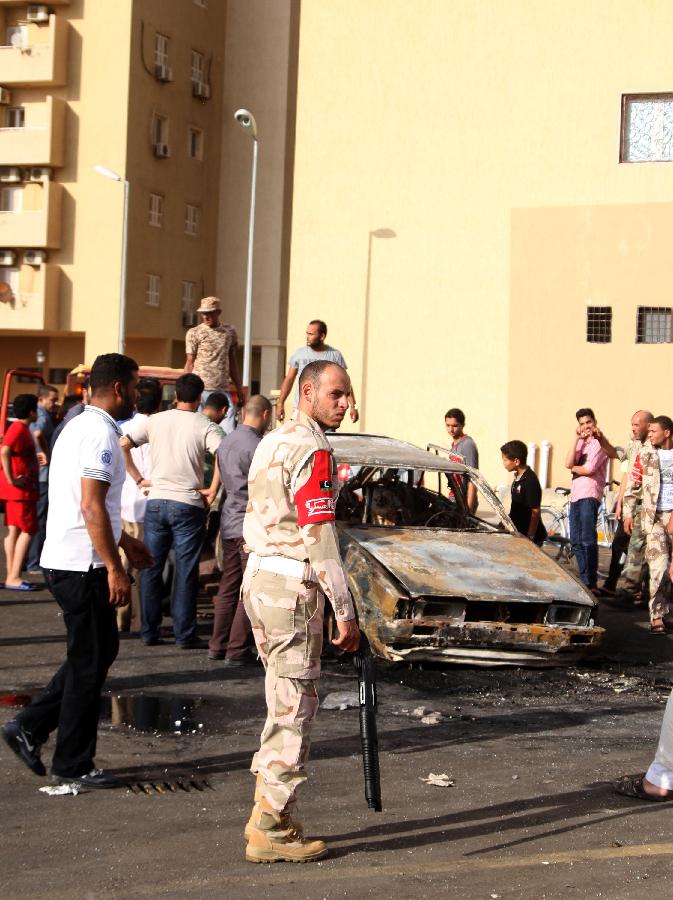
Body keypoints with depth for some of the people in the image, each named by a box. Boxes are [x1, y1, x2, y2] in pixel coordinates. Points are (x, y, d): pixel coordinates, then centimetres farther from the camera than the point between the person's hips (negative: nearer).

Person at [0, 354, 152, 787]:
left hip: (65, 561, 10)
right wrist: (115, 567, -21)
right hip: (83, 567, -10)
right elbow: (92, 507, -23)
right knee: (90, 663, 0)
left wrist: (123, 541, 29)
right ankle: (73, 765, 10)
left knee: (100, 651, 18)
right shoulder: (101, 434, -16)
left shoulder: (80, 427, 16)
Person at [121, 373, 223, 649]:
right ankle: (185, 635, 6)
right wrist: (212, 491, -8)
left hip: (156, 502, 3)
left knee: (151, 569, 11)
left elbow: (122, 445, 0)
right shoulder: (205, 427, -5)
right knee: (185, 573, 3)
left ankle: (149, 632, 16)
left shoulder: (154, 421, 4)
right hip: (189, 505, -3)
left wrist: (139, 479, 5)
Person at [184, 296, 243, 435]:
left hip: (223, 390, 3)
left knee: (229, 431, -7)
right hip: (200, 389, -3)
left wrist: (239, 388, 15)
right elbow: (190, 363, 3)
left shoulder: (230, 332, 13)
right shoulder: (194, 333, 4)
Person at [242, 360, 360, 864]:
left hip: (258, 576, 10)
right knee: (294, 707, -4)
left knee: (284, 703, 16)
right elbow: (319, 537, -20)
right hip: (291, 583, -10)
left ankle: (268, 817, 20)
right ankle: (271, 831, 0)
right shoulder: (312, 451, -14)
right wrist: (345, 611, -18)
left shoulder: (271, 443, 17)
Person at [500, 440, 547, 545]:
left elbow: (535, 512, -21)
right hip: (518, 533, 9)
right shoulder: (518, 477, 8)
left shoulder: (530, 481, -21)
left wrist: (530, 537, -21)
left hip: (528, 534, -9)